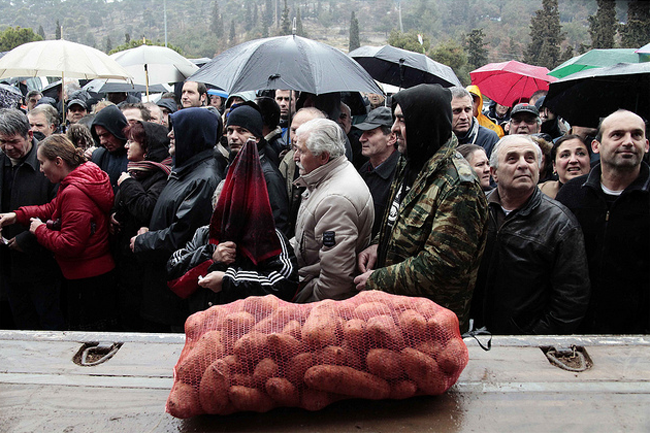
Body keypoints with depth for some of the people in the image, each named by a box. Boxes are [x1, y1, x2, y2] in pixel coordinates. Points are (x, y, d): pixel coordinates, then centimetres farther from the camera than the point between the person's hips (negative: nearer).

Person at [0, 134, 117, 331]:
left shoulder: (74, 193, -24)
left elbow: (69, 245, -24)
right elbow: (53, 208, 18)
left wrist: (40, 230, -9)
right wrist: (18, 215, 9)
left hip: (87, 280, -10)